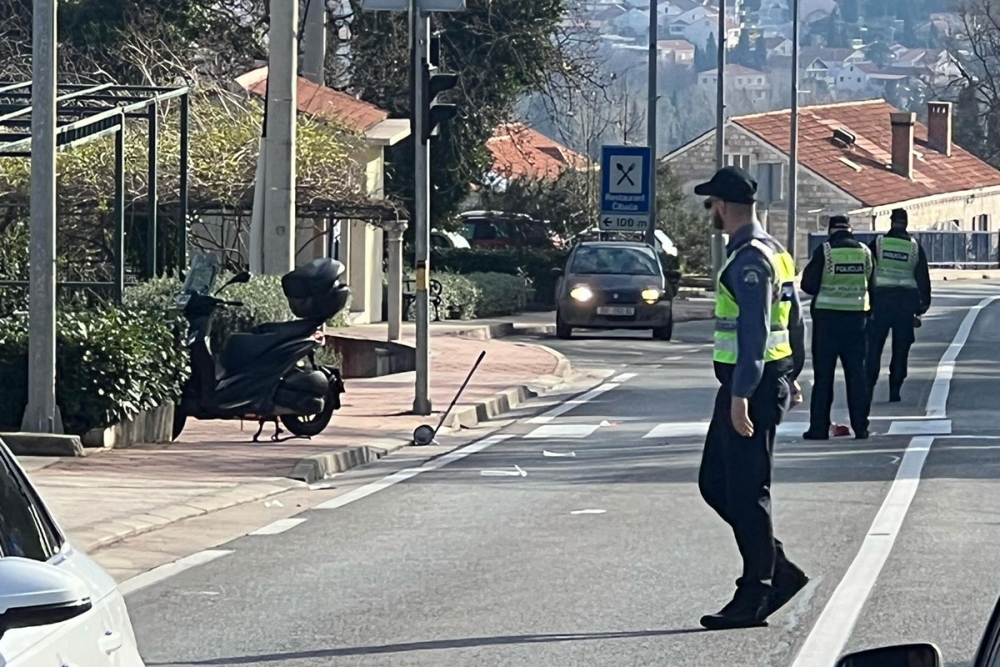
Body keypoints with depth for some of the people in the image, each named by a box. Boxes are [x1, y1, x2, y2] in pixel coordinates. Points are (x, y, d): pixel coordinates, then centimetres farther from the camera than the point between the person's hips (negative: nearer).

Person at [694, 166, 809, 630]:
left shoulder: (749, 260, -17)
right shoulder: (773, 252, 15)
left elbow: (754, 333, -23)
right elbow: (793, 320, 22)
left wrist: (741, 395, -25)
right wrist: (793, 376, 29)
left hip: (751, 388, -10)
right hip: (771, 381, 10)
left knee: (746, 492, -4)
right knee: (715, 483, 14)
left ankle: (753, 599, 2)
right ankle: (777, 570, 17)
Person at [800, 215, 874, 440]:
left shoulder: (824, 251, -8)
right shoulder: (865, 252, 4)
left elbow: (808, 285, -6)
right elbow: (872, 285, 11)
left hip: (827, 317, -3)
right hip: (856, 318, 3)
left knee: (823, 374, 2)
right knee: (857, 374, 8)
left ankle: (819, 427, 1)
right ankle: (860, 427, 8)